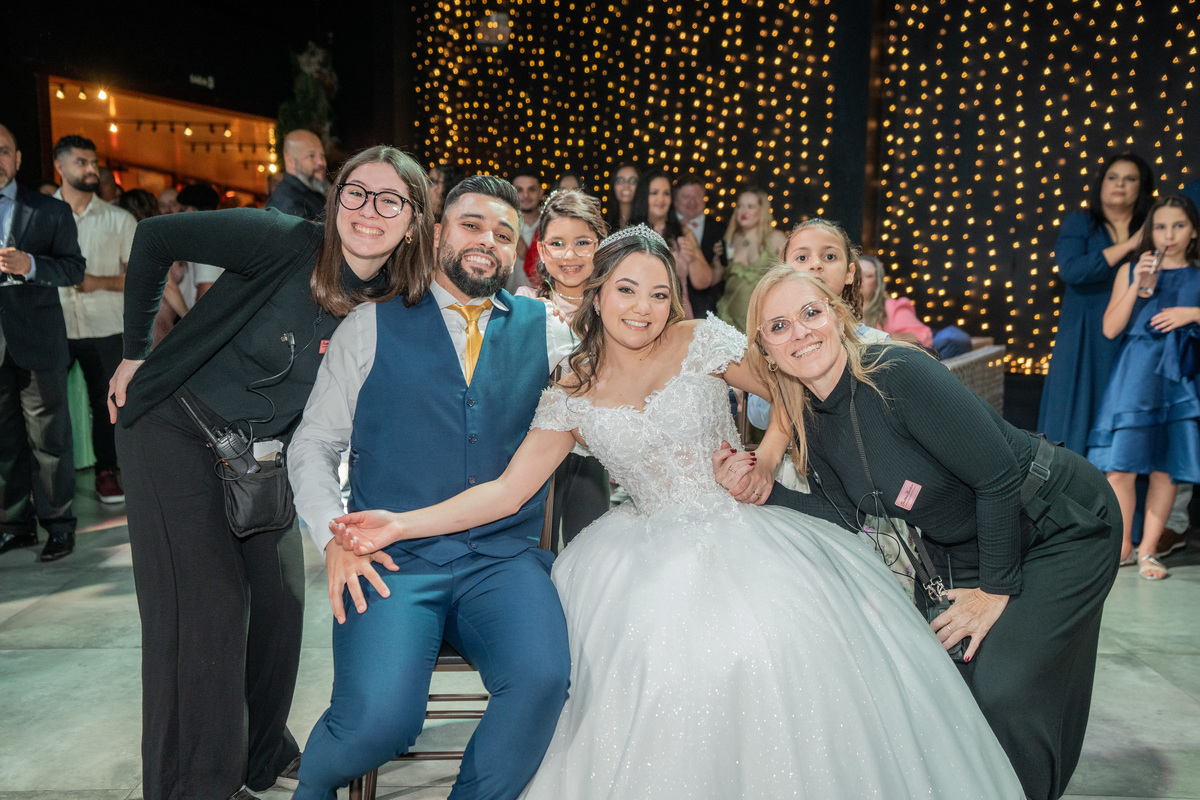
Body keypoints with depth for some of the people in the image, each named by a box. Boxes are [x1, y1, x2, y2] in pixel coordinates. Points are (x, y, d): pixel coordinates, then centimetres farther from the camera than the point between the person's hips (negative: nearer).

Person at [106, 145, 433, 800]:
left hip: (263, 452, 5)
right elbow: (156, 237, -13)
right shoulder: (286, 243, -23)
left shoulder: (398, 310, -9)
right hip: (176, 432, -5)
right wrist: (135, 352, -8)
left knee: (281, 596, 10)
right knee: (205, 604, -4)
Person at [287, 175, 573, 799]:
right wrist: (335, 537, -5)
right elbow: (313, 445, 10)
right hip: (394, 558, -1)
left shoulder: (548, 331, 12)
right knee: (379, 719, -24)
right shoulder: (374, 326, 8)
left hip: (505, 559, 2)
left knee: (541, 682, -27)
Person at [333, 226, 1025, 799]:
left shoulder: (703, 341, 0)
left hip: (742, 528, -1)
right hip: (655, 551, 1)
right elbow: (505, 492, -1)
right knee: (658, 655, -24)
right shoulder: (572, 400, 3)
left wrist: (766, 455, -6)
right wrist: (400, 525, -9)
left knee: (787, 643, -25)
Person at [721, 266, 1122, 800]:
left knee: (1001, 691, -13)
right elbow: (845, 517, -6)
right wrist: (764, 493, -19)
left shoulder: (899, 374, -29)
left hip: (1064, 527, -6)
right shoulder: (810, 421, -6)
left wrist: (996, 588, -16)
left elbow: (999, 477, -25)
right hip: (962, 547, 7)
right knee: (940, 682, 4)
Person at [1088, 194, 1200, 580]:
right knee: (1120, 467, -5)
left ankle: (1147, 549, 16)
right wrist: (1138, 284, -10)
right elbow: (1110, 329, -2)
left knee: (1164, 469, 3)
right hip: (1134, 377, 0)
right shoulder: (1130, 271, 7)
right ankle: (1122, 542, 14)